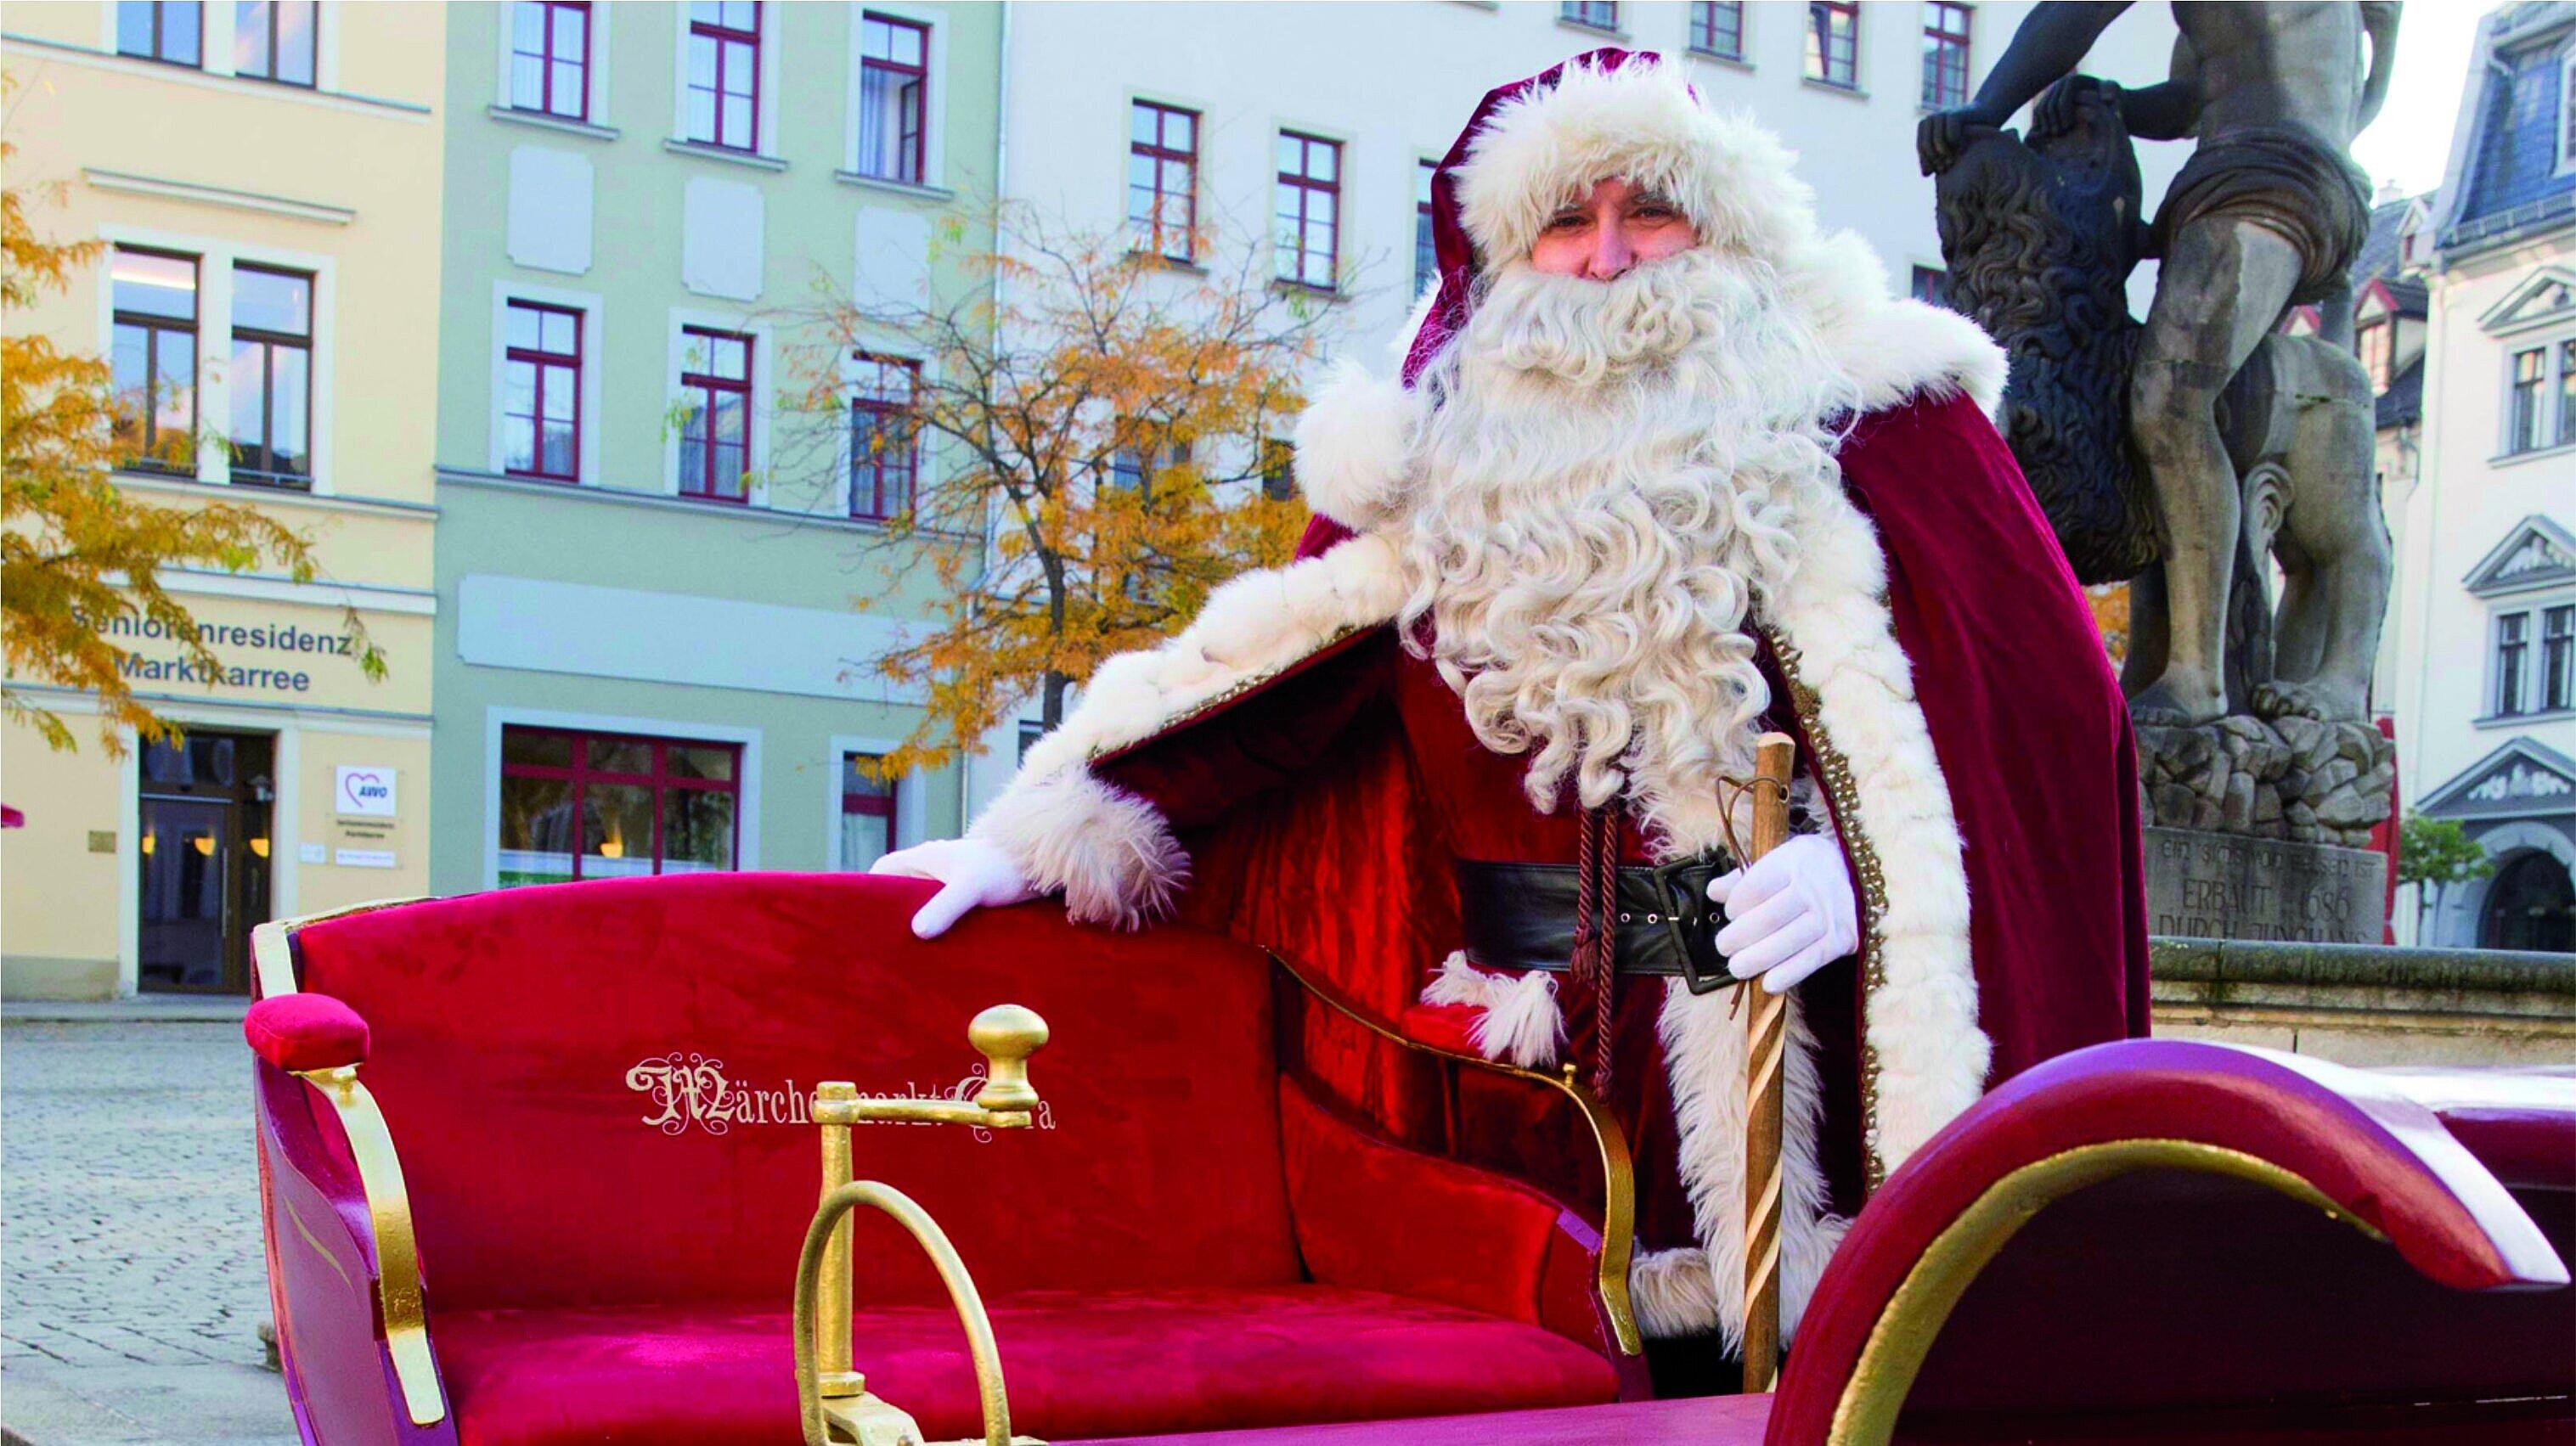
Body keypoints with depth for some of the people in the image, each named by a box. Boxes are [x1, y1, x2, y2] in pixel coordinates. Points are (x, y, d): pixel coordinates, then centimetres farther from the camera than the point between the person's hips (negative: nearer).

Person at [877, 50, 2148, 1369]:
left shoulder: (1859, 410, 4)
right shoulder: (1456, 455, 13)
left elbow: (2037, 692, -3)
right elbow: (1276, 676, 12)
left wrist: (1867, 866, -19)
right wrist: (1034, 837, 3)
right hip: (1526, 1058, 2)